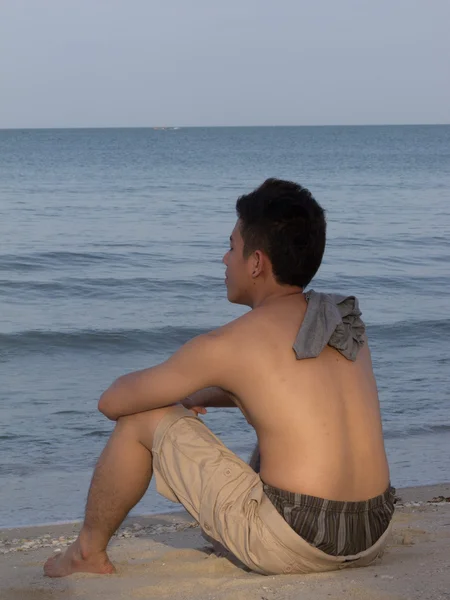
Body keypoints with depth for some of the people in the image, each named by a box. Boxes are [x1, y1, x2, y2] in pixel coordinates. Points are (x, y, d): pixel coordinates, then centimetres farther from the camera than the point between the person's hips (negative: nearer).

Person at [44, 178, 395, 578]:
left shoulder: (225, 346, -8)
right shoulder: (348, 320, 10)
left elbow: (113, 402, 5)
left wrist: (176, 398, 27)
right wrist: (202, 397, 29)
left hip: (289, 546, -6)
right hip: (375, 538, 6)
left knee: (142, 419, 9)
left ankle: (89, 552, 28)